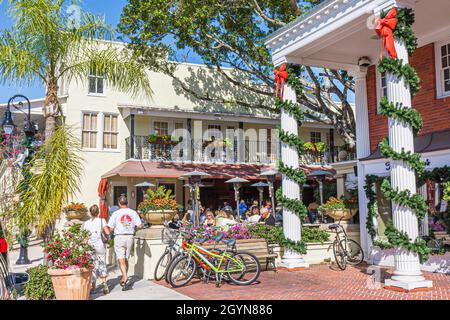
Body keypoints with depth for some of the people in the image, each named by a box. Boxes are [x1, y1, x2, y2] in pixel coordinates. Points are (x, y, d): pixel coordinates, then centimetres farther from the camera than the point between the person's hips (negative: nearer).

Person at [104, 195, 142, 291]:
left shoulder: (116, 213, -6)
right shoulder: (133, 212, 1)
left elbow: (110, 229, -4)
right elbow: (140, 226, -2)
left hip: (119, 237, -3)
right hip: (130, 237, 3)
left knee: (121, 260, -6)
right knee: (126, 259, 16)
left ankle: (126, 279, -22)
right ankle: (123, 279, 26)